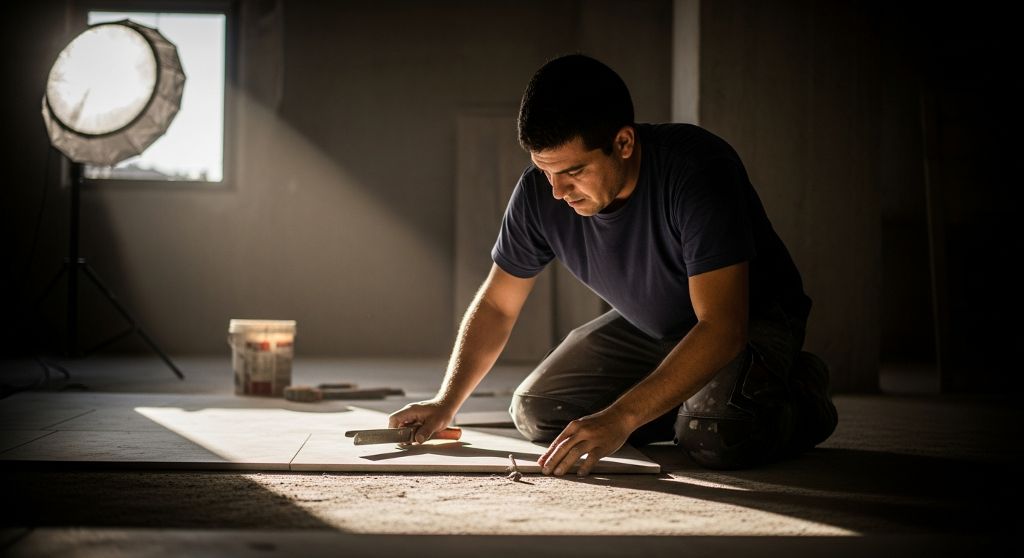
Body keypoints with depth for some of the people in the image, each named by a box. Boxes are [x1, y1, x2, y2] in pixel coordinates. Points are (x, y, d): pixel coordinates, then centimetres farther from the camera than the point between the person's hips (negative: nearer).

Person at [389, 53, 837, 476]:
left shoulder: (698, 171, -35)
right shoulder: (538, 193, -18)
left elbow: (723, 328, -39)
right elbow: (496, 306, -3)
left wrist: (620, 418, -46)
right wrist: (446, 404, -15)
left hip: (751, 319, -6)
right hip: (647, 326, 6)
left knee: (715, 436, -33)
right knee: (535, 413, -6)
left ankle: (799, 397, 0)